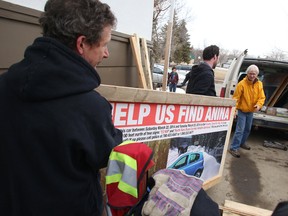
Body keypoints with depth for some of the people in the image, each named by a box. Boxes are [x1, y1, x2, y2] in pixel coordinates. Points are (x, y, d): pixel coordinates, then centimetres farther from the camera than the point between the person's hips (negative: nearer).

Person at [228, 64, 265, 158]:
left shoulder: (259, 84, -1)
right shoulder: (242, 84, -18)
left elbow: (262, 97, -1)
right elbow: (236, 98, -19)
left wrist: (259, 105, -21)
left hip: (251, 111, 7)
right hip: (242, 111, -6)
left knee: (247, 129, 20)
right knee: (240, 130, -11)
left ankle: (241, 143, 39)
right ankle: (234, 148, -5)